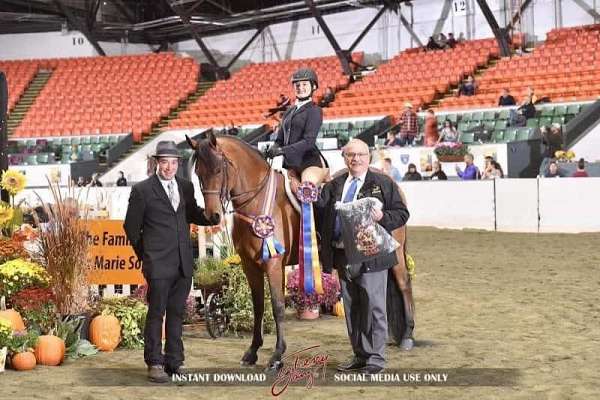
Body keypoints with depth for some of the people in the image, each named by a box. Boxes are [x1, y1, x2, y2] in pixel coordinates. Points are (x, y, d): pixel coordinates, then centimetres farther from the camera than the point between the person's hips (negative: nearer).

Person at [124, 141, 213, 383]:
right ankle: (154, 364, 8)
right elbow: (131, 226, 2)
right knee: (156, 313, 0)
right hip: (158, 264, -5)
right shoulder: (142, 190, -5)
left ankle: (174, 362, 20)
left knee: (177, 313, 11)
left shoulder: (186, 187, 10)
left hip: (183, 263, 5)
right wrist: (144, 255, 6)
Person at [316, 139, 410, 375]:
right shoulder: (335, 185, 13)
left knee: (373, 307, -1)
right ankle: (360, 356, 23)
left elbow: (402, 214, -1)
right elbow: (320, 205, 2)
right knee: (351, 308, 12)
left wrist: (382, 217, -18)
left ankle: (375, 358, 8)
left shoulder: (383, 183, 1)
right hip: (342, 255, 5)